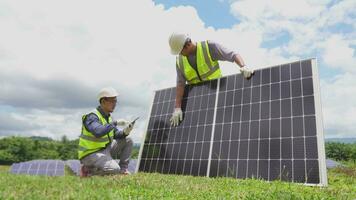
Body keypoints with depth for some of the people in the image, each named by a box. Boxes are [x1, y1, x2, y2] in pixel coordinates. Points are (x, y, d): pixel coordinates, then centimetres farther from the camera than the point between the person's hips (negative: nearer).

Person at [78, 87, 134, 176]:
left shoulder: (108, 116, 7)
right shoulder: (92, 117, -20)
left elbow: (115, 134, 10)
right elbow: (98, 133, -40)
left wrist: (125, 132, -12)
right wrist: (115, 123, -33)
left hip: (105, 149, 8)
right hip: (91, 154, -8)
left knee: (128, 141, -1)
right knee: (114, 169, -26)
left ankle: (123, 169, 4)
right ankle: (88, 170, -3)